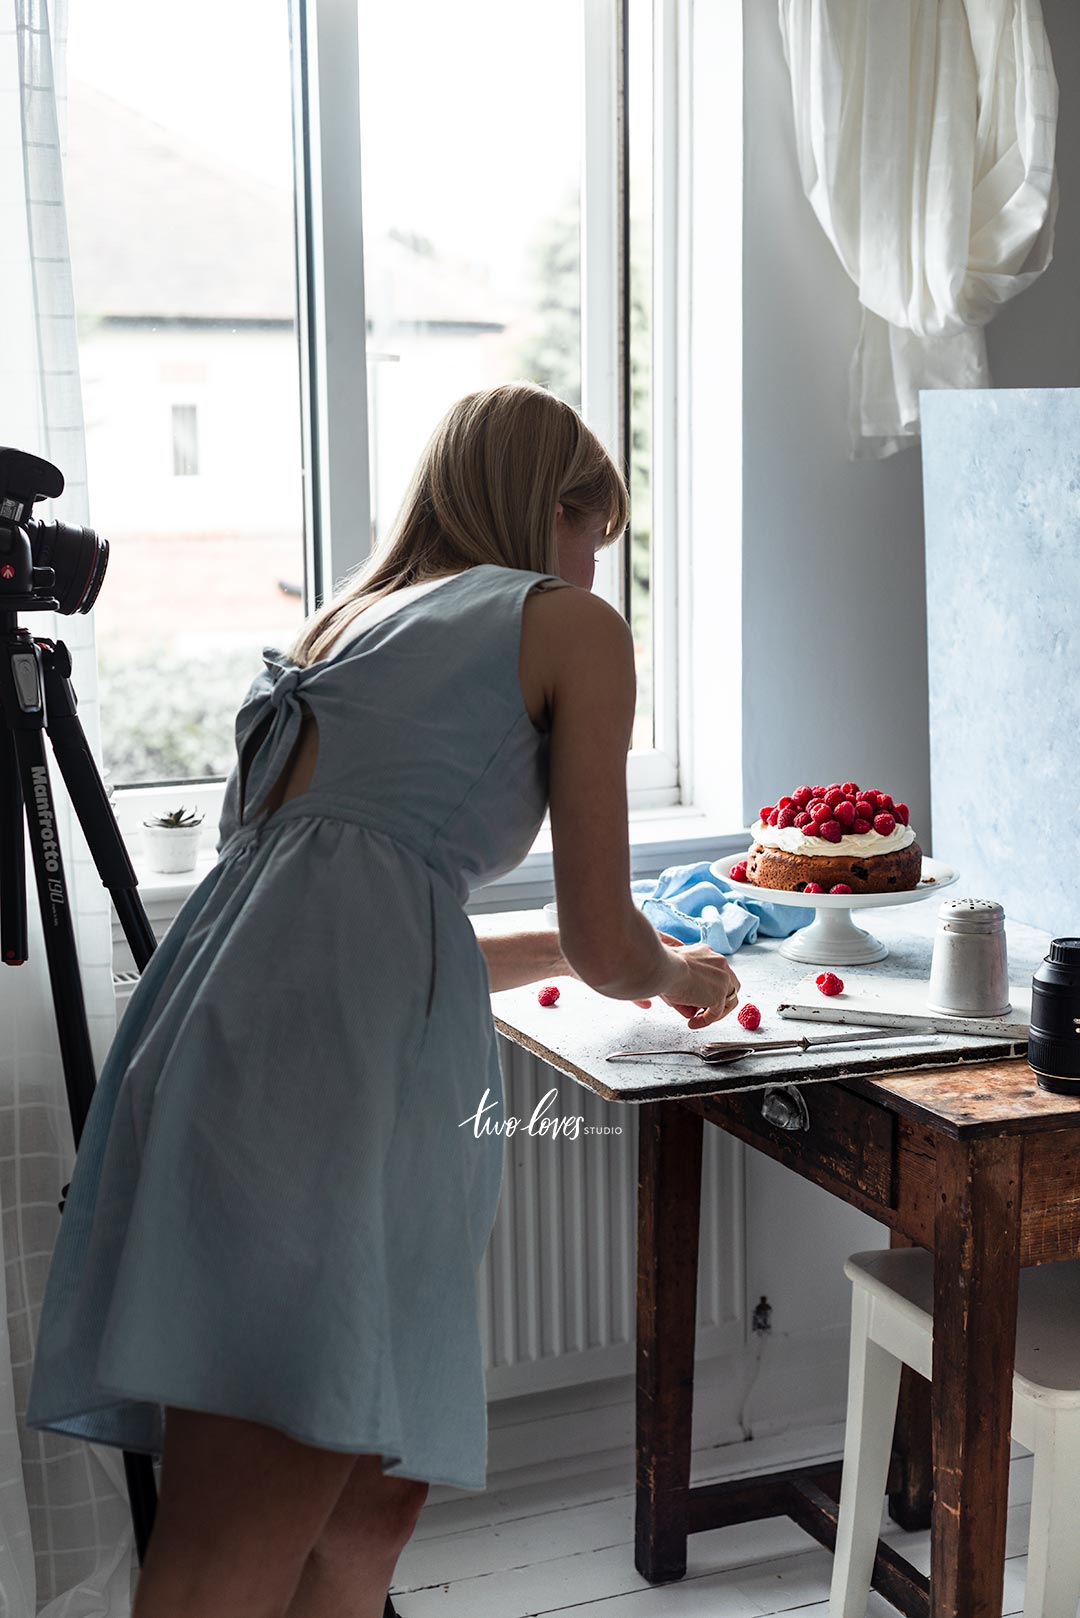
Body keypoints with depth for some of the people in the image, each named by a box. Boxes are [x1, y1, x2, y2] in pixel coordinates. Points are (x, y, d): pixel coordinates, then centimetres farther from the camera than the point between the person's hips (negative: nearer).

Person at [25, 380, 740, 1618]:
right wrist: (684, 979, 32)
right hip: (336, 1054, -8)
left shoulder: (349, 619, 31)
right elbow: (609, 949, 9)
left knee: (375, 1498, 14)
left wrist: (566, 948, 48)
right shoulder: (570, 623, 11)